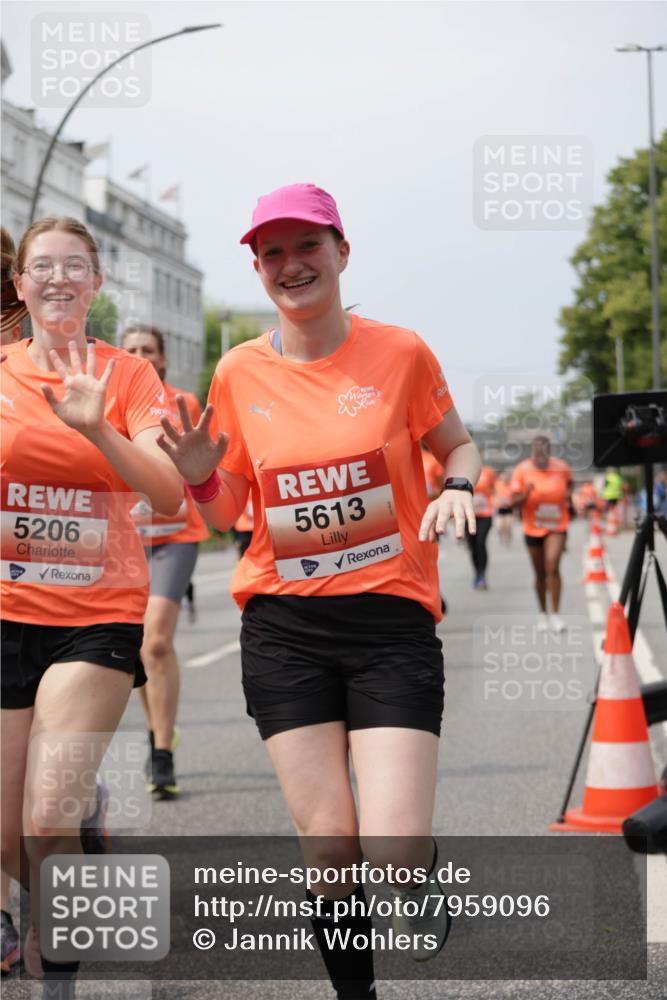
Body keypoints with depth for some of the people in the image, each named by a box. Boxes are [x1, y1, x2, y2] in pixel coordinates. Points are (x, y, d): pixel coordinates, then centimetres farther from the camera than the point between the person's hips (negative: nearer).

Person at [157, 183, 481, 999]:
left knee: (392, 851, -12)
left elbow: (459, 448, 13)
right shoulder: (239, 373, 3)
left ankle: (424, 873, 24)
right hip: (284, 625, 2)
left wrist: (456, 488, -9)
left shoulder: (399, 352, -2)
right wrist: (197, 475, -10)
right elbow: (224, 513, 12)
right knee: (328, 851, -1)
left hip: (392, 619, -1)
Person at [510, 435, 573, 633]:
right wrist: (526, 494, -27)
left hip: (556, 527, -1)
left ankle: (556, 614, -15)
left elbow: (569, 482, 20)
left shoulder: (561, 467, -3)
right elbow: (514, 501, -8)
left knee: (552, 566, -19)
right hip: (533, 528, 1)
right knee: (540, 574, 11)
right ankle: (543, 614, 27)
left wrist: (568, 495, 0)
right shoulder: (522, 470, -6)